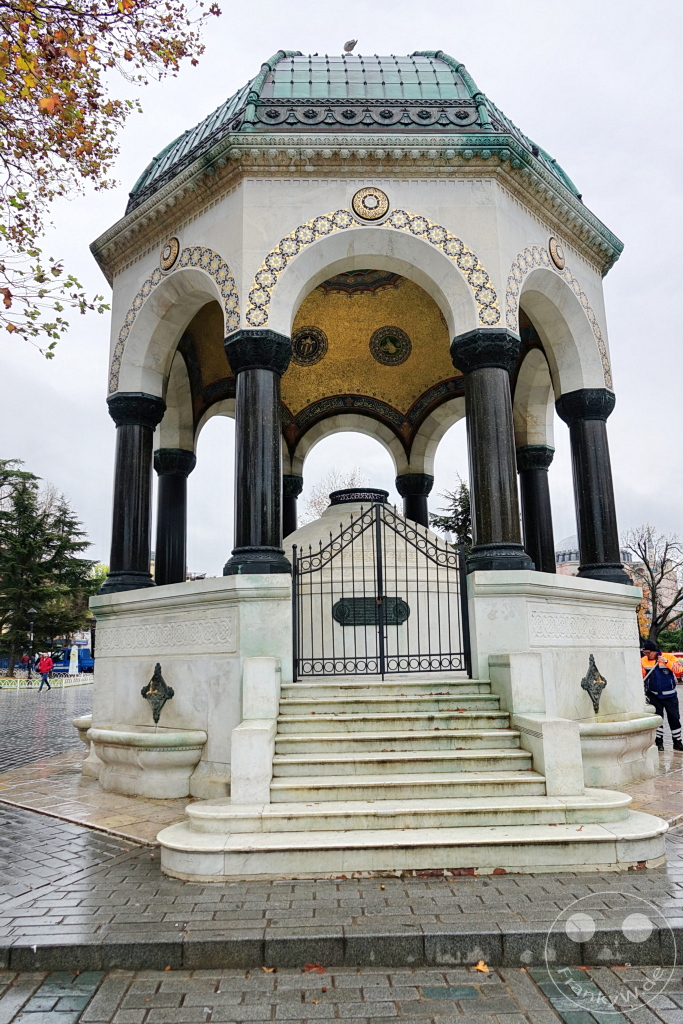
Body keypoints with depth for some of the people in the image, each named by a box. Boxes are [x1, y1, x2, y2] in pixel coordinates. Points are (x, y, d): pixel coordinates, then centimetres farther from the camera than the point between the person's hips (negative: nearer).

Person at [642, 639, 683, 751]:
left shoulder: (669, 657, -13)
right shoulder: (643, 661, -6)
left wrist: (666, 662, -28)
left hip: (669, 695, -1)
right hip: (654, 695, 1)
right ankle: (659, 742, 13)